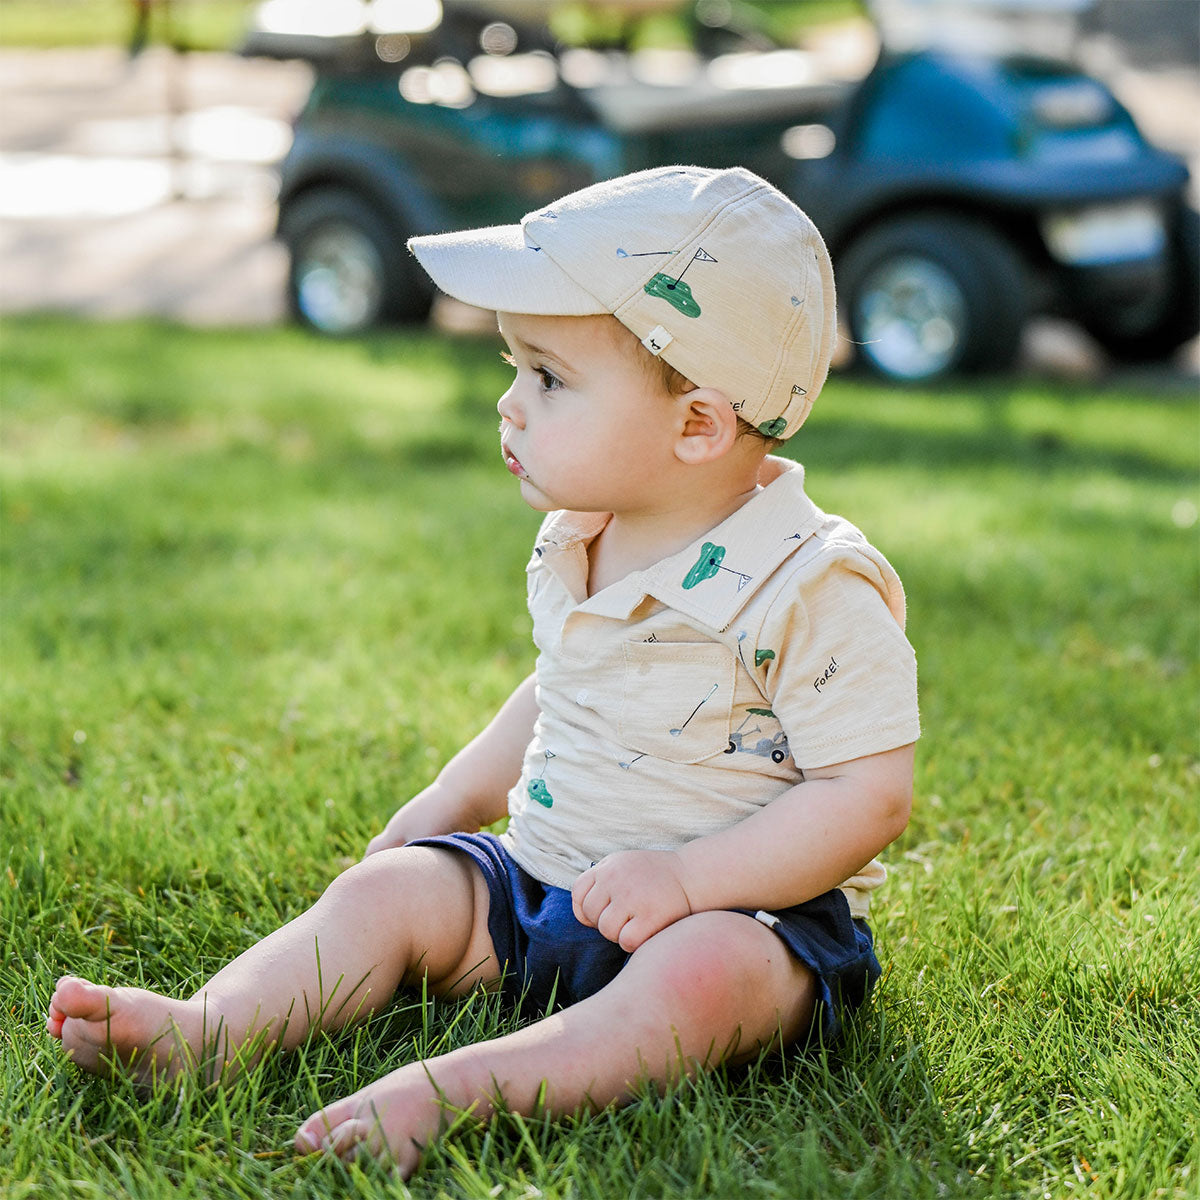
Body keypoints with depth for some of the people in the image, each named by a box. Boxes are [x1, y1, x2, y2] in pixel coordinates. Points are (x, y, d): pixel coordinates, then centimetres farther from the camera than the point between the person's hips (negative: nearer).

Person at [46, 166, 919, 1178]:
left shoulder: (811, 591, -19)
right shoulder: (576, 547, 6)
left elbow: (870, 793, -21)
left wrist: (686, 877, -28)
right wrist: (448, 805, 18)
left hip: (743, 909, -7)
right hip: (543, 884, 7)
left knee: (701, 978, -37)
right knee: (391, 888, -9)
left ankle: (451, 1089, -50)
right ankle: (207, 1028, -25)